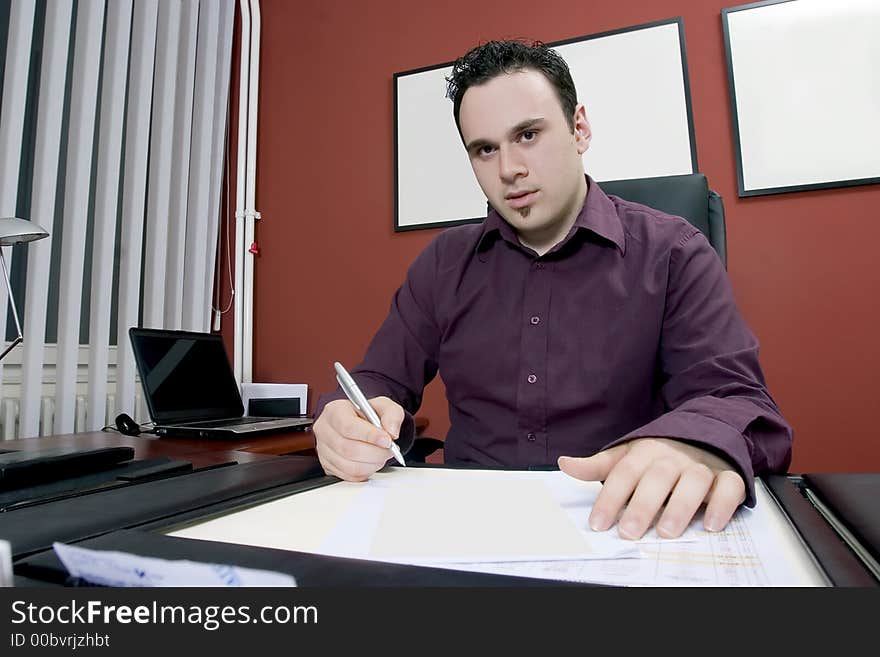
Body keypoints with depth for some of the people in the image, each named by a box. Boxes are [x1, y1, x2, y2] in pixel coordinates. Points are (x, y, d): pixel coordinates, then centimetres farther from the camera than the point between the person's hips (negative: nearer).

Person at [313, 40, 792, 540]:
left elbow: (733, 397, -8)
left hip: (618, 527, -1)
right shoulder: (443, 264, 9)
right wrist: (348, 427, -16)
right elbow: (383, 381, 9)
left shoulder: (672, 254, 0)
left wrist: (691, 446, -33)